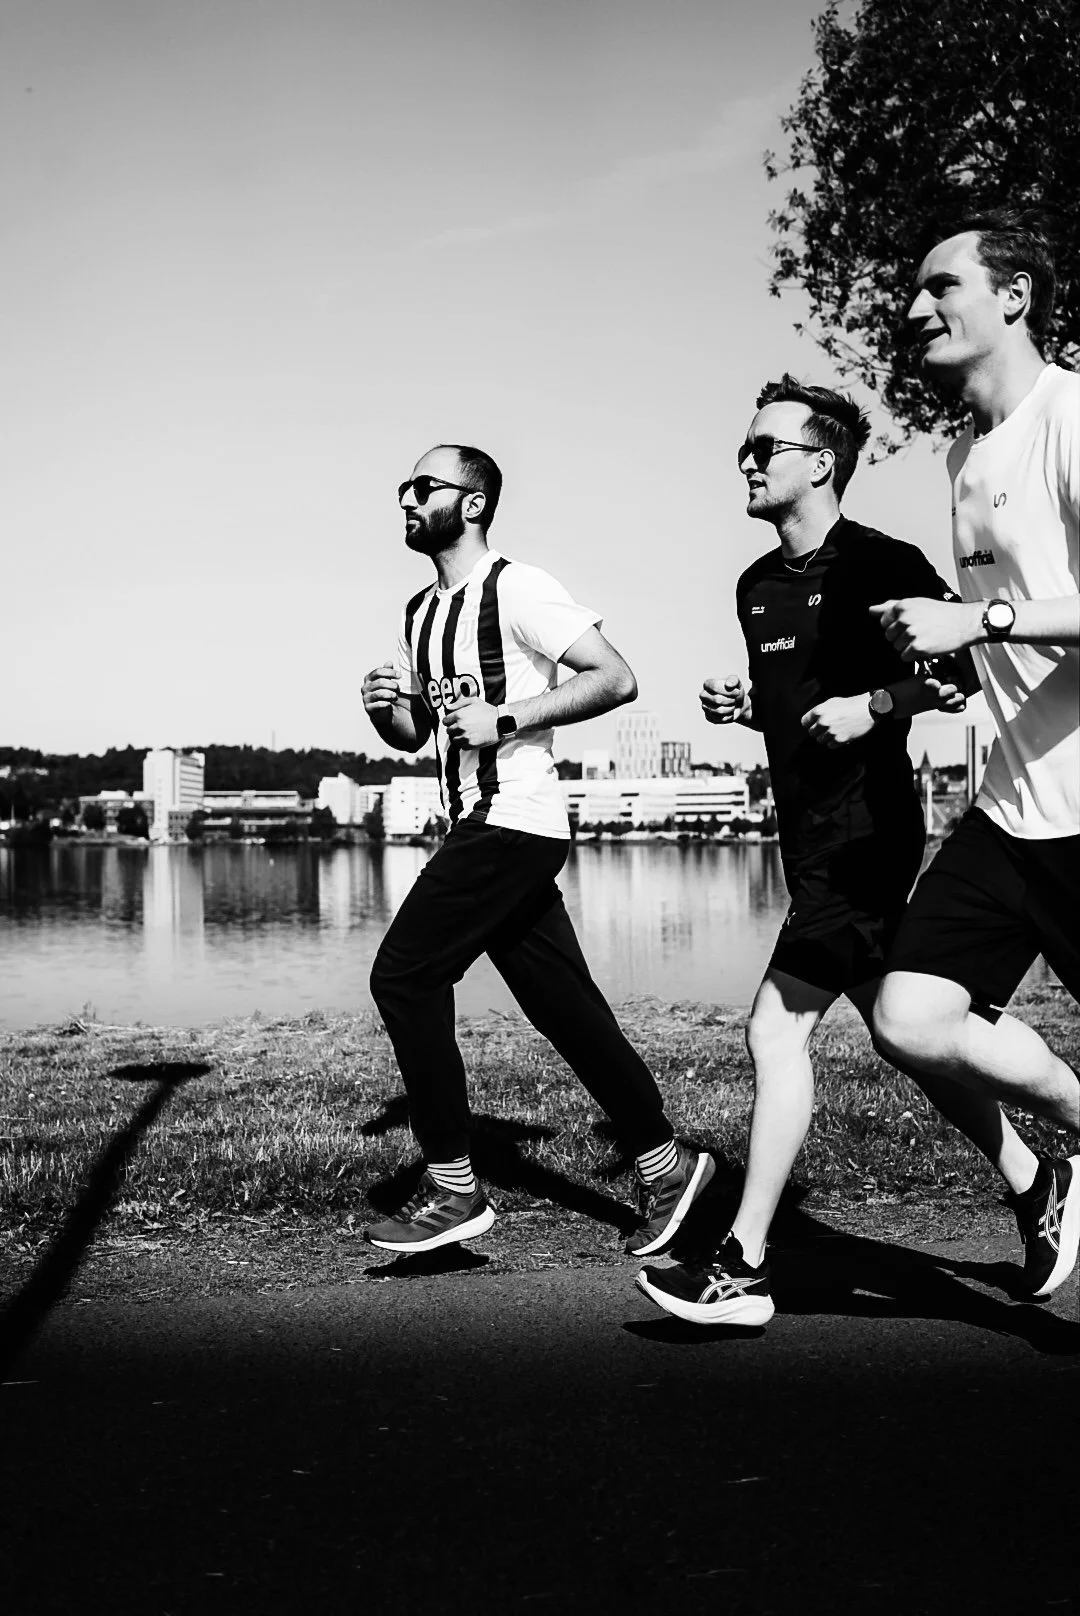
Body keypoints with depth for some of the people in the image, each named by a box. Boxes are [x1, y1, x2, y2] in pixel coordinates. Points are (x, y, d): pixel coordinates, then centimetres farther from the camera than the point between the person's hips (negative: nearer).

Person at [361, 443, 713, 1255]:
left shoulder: (516, 590, -9)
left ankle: (453, 1189, -2)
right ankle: (664, 1164, 19)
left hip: (514, 821, -9)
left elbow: (617, 678, -16)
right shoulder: (420, 612, 17)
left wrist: (505, 718, -19)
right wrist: (384, 708, 2)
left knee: (404, 977, -10)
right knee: (565, 1004, 9)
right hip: (480, 825, 9)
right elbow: (413, 733, 25)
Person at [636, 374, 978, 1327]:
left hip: (864, 836, -9)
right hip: (812, 838, 9)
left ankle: (744, 1270, -4)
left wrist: (875, 704, -19)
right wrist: (741, 707, 6)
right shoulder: (758, 587, 14)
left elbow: (973, 671, -9)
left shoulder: (879, 563, -10)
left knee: (778, 1030, -11)